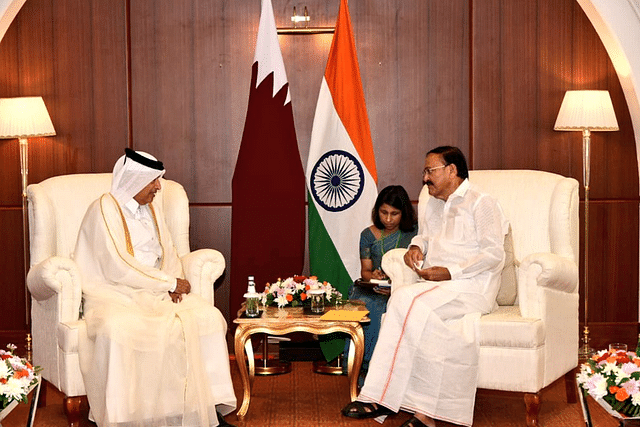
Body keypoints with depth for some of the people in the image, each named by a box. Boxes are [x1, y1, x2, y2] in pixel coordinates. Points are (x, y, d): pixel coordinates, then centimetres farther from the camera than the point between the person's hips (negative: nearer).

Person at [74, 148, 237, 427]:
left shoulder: (152, 208, 14)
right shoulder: (105, 209, -10)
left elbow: (168, 253, 15)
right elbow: (118, 268, -18)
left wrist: (173, 283, -8)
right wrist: (169, 282, -14)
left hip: (156, 290, 7)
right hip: (114, 294, -6)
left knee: (207, 317, -17)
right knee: (117, 329, -39)